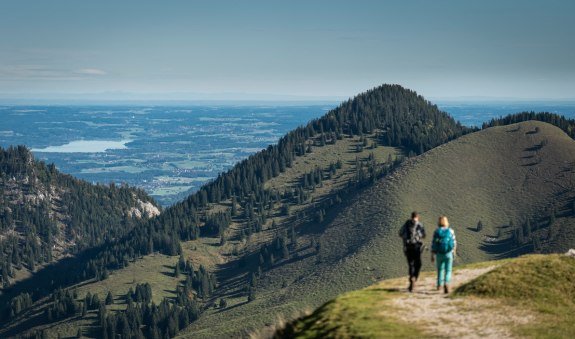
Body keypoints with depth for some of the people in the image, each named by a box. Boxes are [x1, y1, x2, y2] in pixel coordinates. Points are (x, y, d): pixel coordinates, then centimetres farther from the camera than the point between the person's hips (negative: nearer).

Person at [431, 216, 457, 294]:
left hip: (439, 254, 1)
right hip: (449, 254, -1)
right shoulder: (451, 231, -3)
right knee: (448, 271, 3)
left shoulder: (436, 232, -5)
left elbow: (433, 244, -7)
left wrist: (432, 256, -2)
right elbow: (454, 243, 3)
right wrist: (454, 252, 19)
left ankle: (439, 285, 26)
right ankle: (446, 284, -22)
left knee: (440, 269, 22)